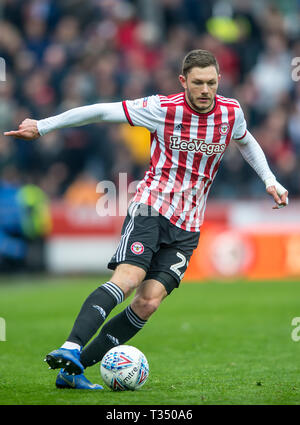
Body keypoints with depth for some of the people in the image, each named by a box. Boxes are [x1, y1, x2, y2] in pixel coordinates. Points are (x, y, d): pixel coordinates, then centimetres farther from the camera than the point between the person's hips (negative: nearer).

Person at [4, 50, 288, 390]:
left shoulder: (231, 112, 4)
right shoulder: (162, 109, -8)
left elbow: (245, 142, 28)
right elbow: (101, 112, -3)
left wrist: (270, 180, 19)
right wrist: (42, 126, -2)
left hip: (187, 226, 3)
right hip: (151, 208, -3)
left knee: (149, 301, -12)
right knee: (128, 277, -28)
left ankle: (73, 369, -10)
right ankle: (71, 348, -39)